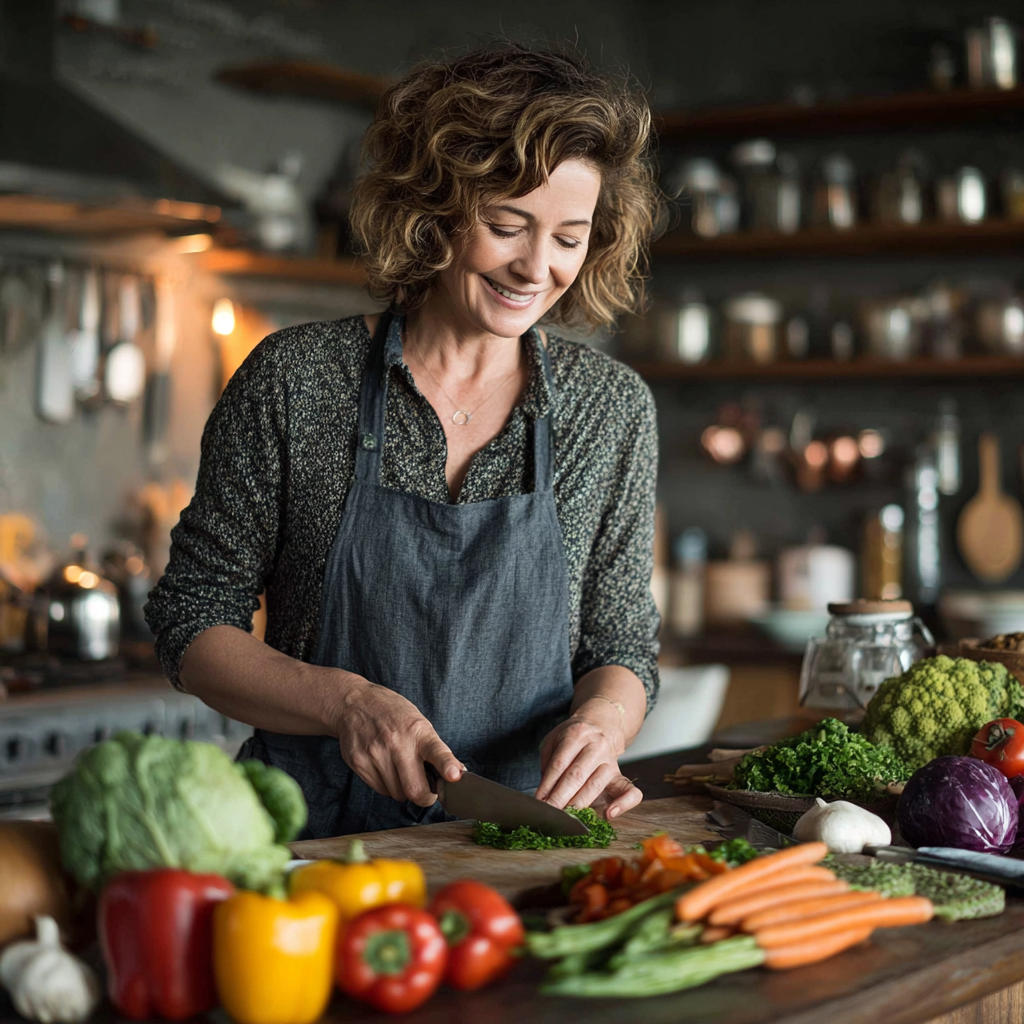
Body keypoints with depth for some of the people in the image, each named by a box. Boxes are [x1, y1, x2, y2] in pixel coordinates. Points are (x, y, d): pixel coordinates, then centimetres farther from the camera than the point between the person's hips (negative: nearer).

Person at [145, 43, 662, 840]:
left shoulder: (612, 407, 6)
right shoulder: (293, 380, -1)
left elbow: (621, 649, 11)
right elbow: (191, 622, 3)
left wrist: (599, 722, -12)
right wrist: (345, 701, -14)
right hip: (315, 836, -2)